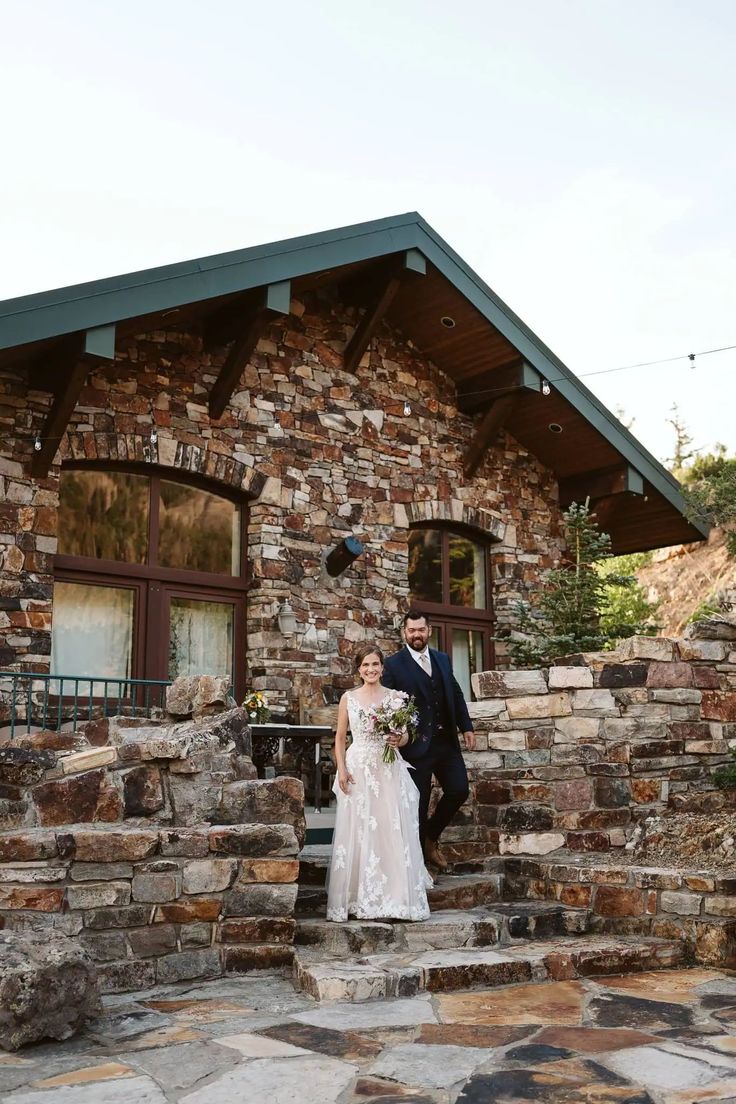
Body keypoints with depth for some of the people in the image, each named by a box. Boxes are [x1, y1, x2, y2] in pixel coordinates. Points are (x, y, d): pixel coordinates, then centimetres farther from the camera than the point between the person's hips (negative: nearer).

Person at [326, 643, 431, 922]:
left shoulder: (394, 697, 5)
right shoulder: (348, 698, 6)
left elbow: (405, 735, 9)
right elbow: (340, 737, 8)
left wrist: (399, 739, -14)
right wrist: (342, 770, -3)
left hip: (389, 771, 0)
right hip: (358, 770, 0)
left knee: (392, 831, -2)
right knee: (358, 833, -1)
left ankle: (393, 898, 6)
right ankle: (361, 899, 8)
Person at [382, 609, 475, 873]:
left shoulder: (442, 659, 12)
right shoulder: (394, 664, -5)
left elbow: (456, 695, 16)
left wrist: (466, 727, 10)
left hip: (446, 740, 5)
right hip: (416, 745, -5)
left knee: (459, 790, 0)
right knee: (418, 804, 2)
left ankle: (431, 837, 24)